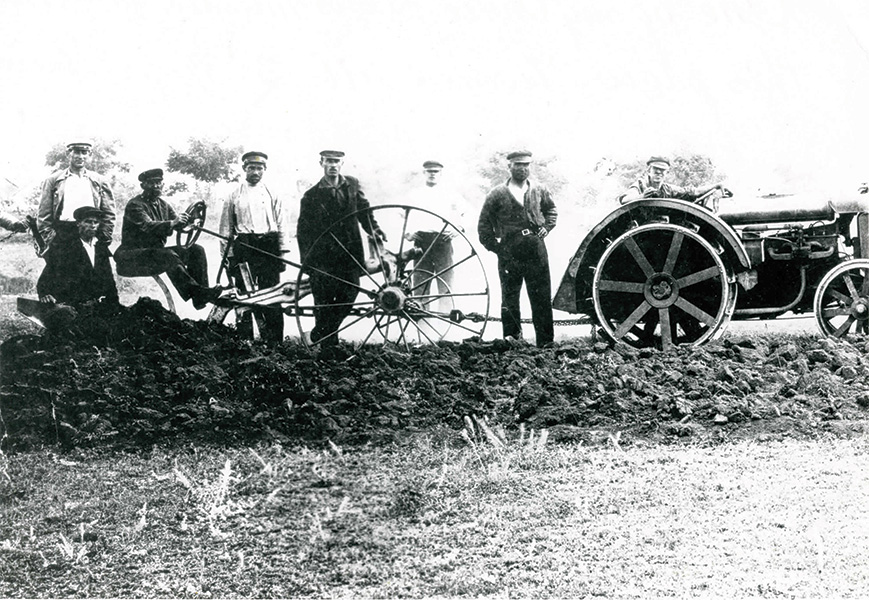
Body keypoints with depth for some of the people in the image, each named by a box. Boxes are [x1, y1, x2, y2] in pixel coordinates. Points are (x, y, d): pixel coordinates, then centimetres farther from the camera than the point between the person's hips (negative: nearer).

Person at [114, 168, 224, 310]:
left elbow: (179, 225, 6)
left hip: (157, 251, 8)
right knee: (168, 256, -35)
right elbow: (148, 226, -27)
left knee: (196, 250, -8)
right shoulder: (134, 205, -9)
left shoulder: (163, 204, 16)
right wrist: (171, 223, -42)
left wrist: (183, 219, -19)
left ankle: (200, 295, -18)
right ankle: (195, 292, -37)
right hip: (133, 256, -8)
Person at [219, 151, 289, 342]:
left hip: (269, 248, 1)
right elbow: (226, 227, 7)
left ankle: (274, 344, 2)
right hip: (243, 250, -1)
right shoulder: (234, 196, 9)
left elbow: (281, 226, 12)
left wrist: (283, 253, 4)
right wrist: (228, 255, 0)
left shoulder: (272, 196, 14)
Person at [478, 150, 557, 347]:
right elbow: (484, 225, 4)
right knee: (509, 298, 4)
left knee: (542, 298, 3)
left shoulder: (539, 190, 8)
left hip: (536, 251, 2)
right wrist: (495, 247, -1)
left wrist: (546, 227, 7)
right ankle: (512, 337, 13)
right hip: (509, 255, -2)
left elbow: (551, 209, 24)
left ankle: (546, 342, 9)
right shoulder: (498, 194, -1)